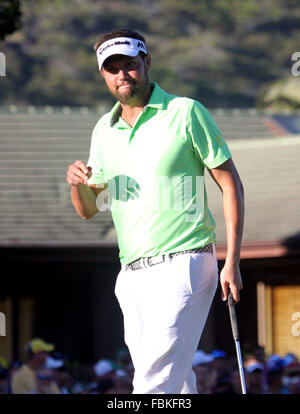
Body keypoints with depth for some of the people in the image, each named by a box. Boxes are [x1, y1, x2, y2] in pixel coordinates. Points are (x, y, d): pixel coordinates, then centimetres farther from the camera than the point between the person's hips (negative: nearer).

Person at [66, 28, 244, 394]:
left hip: (182, 266, -6)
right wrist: (77, 183, -7)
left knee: (154, 381, -16)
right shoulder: (104, 130, 15)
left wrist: (232, 262, -9)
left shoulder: (186, 113, -2)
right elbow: (88, 210, 18)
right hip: (132, 274, 6)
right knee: (175, 380, 7)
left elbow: (231, 184, -1)